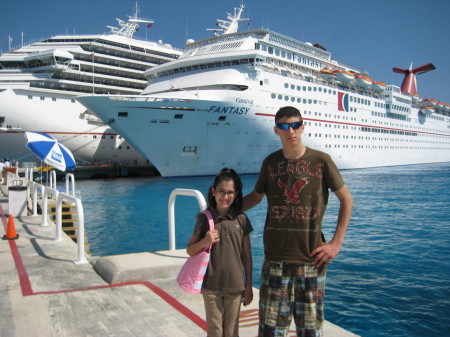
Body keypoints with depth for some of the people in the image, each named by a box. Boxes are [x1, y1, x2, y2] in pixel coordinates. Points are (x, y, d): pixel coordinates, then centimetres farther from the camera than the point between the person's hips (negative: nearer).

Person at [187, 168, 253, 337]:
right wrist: (204, 242, -17)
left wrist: (249, 286, 6)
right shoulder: (204, 218, -4)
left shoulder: (241, 219, -1)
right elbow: (190, 250, 2)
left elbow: (247, 255, 4)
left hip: (235, 286, 1)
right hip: (211, 286, -1)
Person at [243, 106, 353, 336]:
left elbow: (346, 200, 3)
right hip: (275, 259, 2)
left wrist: (336, 243, -3)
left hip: (311, 258, -1)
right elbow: (255, 196, 17)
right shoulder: (270, 162, 4)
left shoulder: (321, 160, -3)